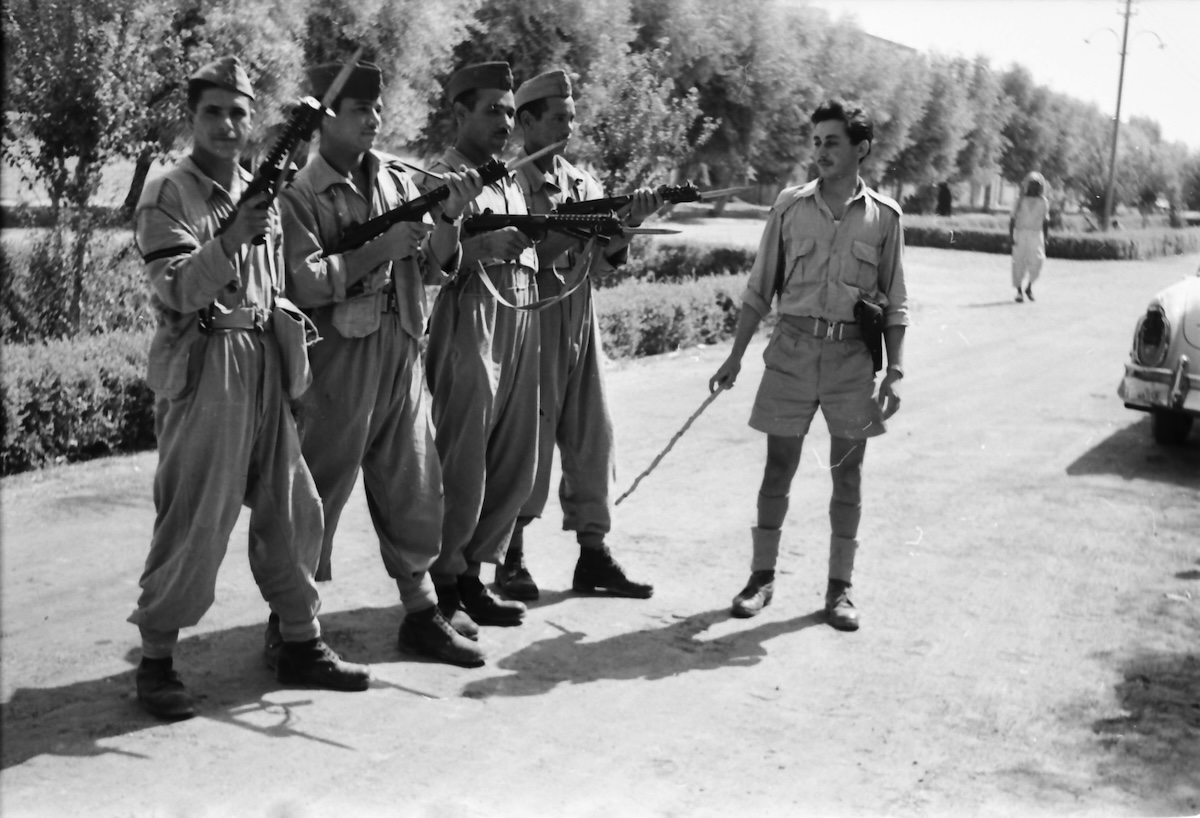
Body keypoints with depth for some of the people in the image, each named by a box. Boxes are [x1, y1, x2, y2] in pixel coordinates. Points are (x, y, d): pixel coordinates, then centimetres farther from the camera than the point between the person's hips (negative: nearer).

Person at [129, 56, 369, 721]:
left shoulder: (260, 193, 16)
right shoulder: (167, 196, -5)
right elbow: (177, 292, -16)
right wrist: (230, 238, -27)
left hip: (265, 366, 7)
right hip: (201, 371, -7)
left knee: (291, 509, 8)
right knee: (194, 521, -5)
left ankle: (301, 644, 20)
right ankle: (156, 659, 9)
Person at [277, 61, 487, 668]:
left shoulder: (398, 180, 10)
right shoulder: (299, 195, -6)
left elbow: (434, 270, 9)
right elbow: (304, 283, -17)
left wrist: (448, 217, -8)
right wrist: (381, 247, -19)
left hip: (401, 352, 6)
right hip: (337, 361, -5)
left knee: (414, 488, 11)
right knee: (317, 495, 3)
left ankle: (421, 615, 24)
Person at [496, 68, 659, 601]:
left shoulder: (583, 183, 14)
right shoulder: (512, 181, -4)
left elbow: (601, 262, 8)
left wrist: (628, 222, -7)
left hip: (580, 317, 6)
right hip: (530, 318, -6)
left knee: (591, 437, 6)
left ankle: (593, 557, 14)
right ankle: (511, 559, 11)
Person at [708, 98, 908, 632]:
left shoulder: (884, 216, 1)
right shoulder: (790, 206, 2)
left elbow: (895, 304, 4)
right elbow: (759, 289, 6)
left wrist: (894, 373, -3)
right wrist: (735, 357, 4)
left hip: (853, 354, 0)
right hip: (792, 348, 0)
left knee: (847, 473, 6)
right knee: (778, 468, 5)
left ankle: (839, 588, 18)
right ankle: (761, 576, 19)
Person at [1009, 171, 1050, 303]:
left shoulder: (1044, 202, 8)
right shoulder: (1020, 200, 2)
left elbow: (1045, 221, 13)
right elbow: (1012, 218, 1)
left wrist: (1046, 235, 9)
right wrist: (1010, 234, -8)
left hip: (1036, 234, 2)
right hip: (1020, 233, -1)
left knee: (1037, 260, -9)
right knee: (1019, 262, -2)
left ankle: (1029, 286, 13)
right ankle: (1019, 291, 6)